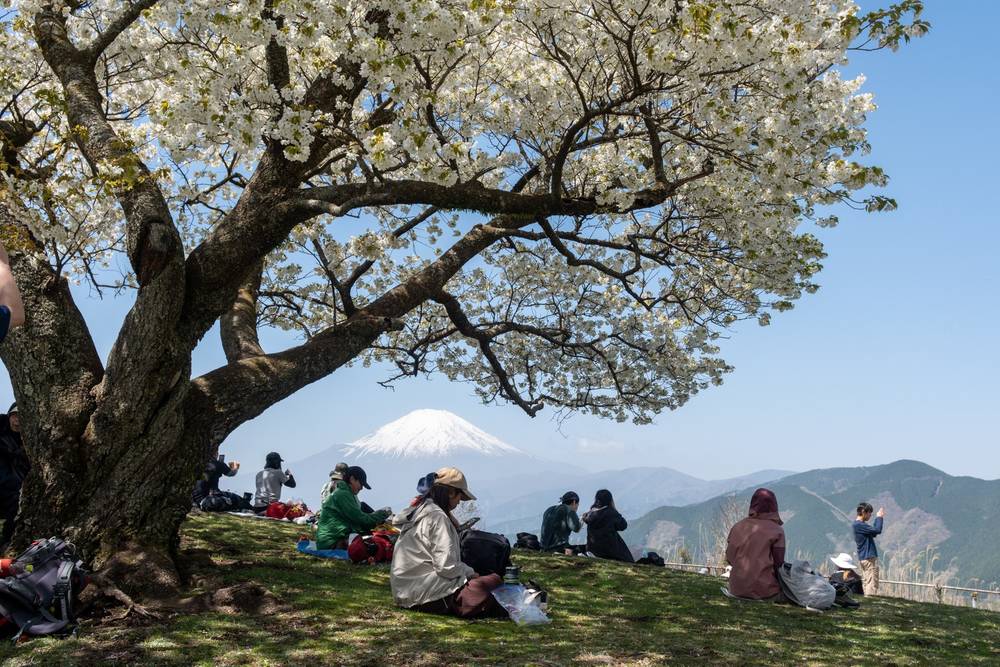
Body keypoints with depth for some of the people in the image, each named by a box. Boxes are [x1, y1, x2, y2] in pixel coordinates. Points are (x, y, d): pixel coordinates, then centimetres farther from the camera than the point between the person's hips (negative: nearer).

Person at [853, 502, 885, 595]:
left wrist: (878, 518, 14)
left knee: (866, 583, 11)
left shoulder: (858, 524, 16)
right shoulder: (859, 525, -17)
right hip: (869, 558, -10)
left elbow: (873, 531, 22)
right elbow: (877, 530, -22)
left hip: (863, 558, 10)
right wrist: (879, 517, -8)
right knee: (872, 584, -9)